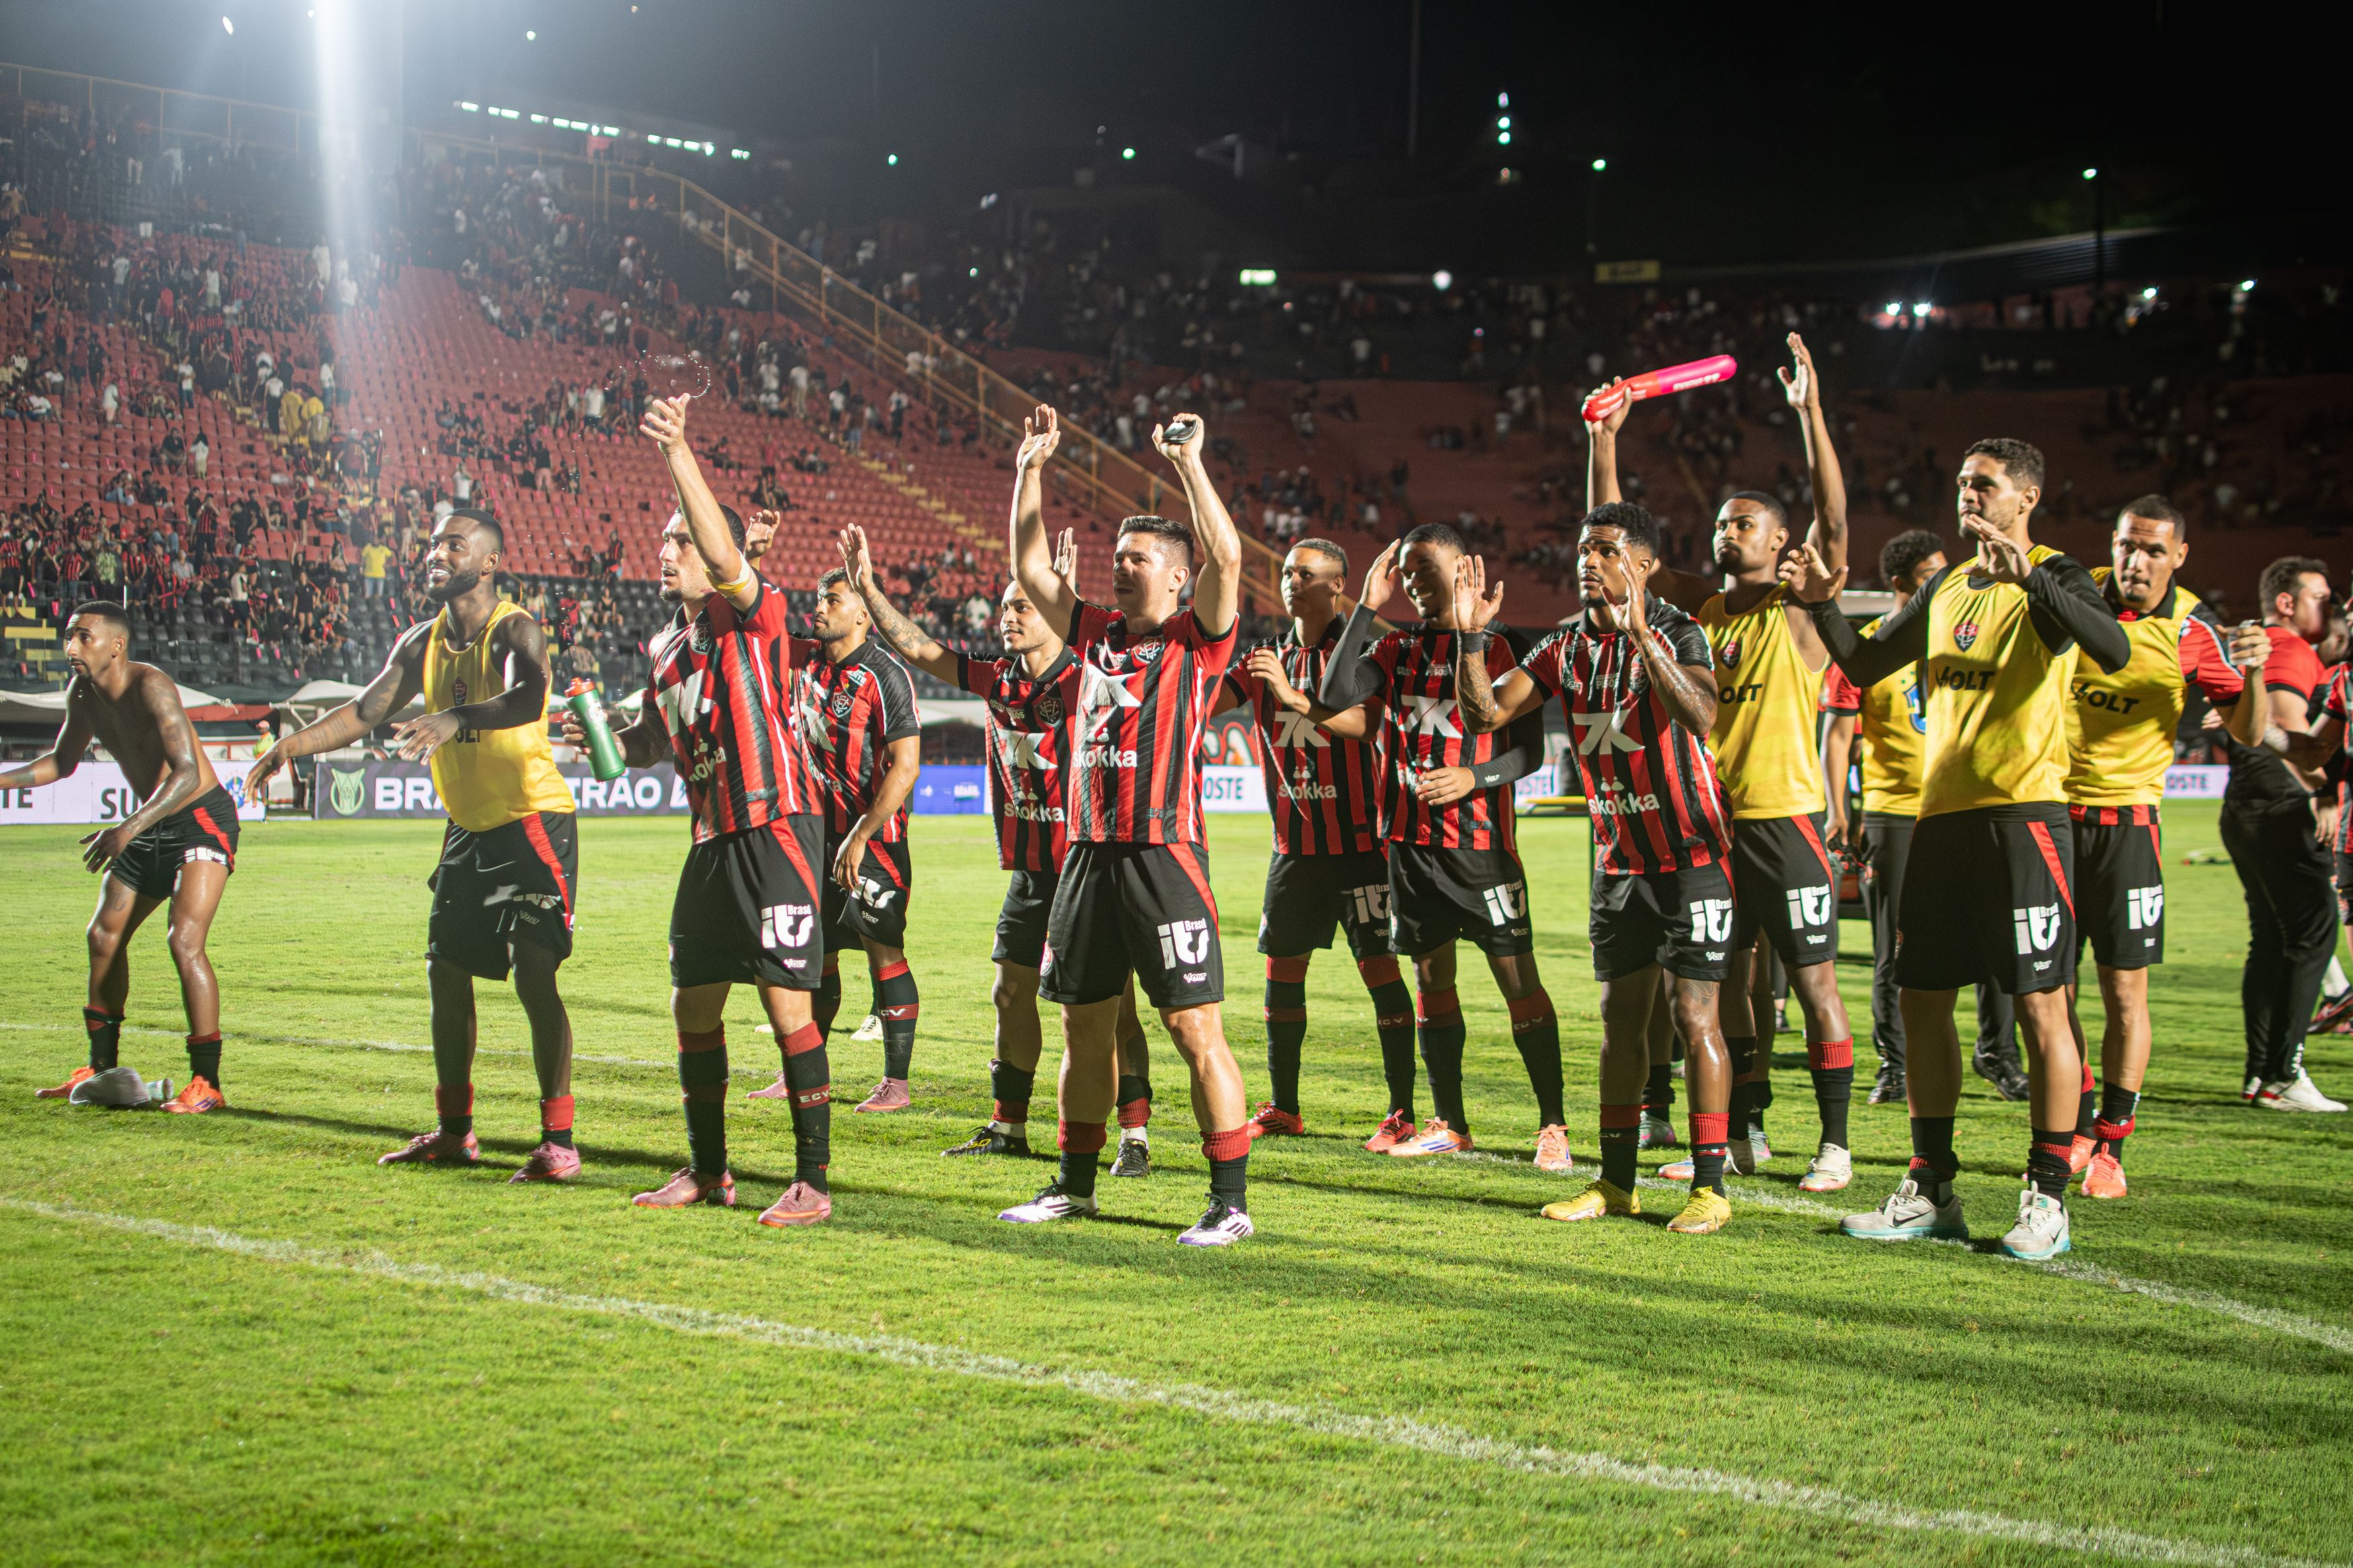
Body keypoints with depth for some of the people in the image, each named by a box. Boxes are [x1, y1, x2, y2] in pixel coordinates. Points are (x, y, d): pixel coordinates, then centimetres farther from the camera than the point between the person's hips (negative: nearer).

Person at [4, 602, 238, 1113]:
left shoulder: (150, 689, -25)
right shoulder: (83, 695, 1)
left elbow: (187, 772, -33)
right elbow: (62, 762, 19)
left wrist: (128, 830, -42)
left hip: (202, 820, -9)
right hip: (153, 825, 9)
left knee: (185, 941, -21)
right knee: (104, 936, 13)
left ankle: (206, 1083, -16)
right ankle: (102, 1068, 29)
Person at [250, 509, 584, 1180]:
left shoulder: (515, 631, -15)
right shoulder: (424, 643, 9)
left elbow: (528, 698, -36)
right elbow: (367, 709, 11)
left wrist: (457, 719, -52)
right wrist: (293, 744, -3)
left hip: (534, 822, -8)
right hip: (469, 829, 8)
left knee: (535, 978, -13)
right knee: (446, 973, 12)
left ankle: (558, 1141, -9)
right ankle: (454, 1132, 25)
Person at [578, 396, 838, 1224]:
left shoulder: (754, 614, -6)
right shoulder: (667, 645, 17)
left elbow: (725, 556, -27)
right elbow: (653, 742, 28)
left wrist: (679, 453, -36)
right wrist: (605, 737, 6)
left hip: (774, 830, -8)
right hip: (713, 839, 8)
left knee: (785, 1003, -9)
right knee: (693, 1006, 11)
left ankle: (812, 1180, -2)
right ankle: (706, 1171, 23)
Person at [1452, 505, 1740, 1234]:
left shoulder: (1677, 633, -13)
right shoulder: (1568, 643, 5)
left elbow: (1700, 717, -33)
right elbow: (1483, 714, 2)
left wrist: (1639, 633, -40)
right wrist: (1471, 636, -12)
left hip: (1690, 854, -6)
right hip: (1619, 859, 6)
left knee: (1695, 1016, -8)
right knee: (1620, 1016, 10)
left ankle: (1710, 1187, -3)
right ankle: (1616, 1181, 18)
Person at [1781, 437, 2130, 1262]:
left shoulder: (2053, 577, -4)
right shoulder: (1945, 588, 18)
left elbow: (2114, 651, -23)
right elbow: (1866, 666, 25)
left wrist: (2028, 577, -32)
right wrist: (1825, 605, 8)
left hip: (2022, 813, -7)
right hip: (1942, 814, 7)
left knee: (2040, 1004, -6)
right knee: (1921, 997, 8)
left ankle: (2046, 1199, 0)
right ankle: (1931, 1190, 18)